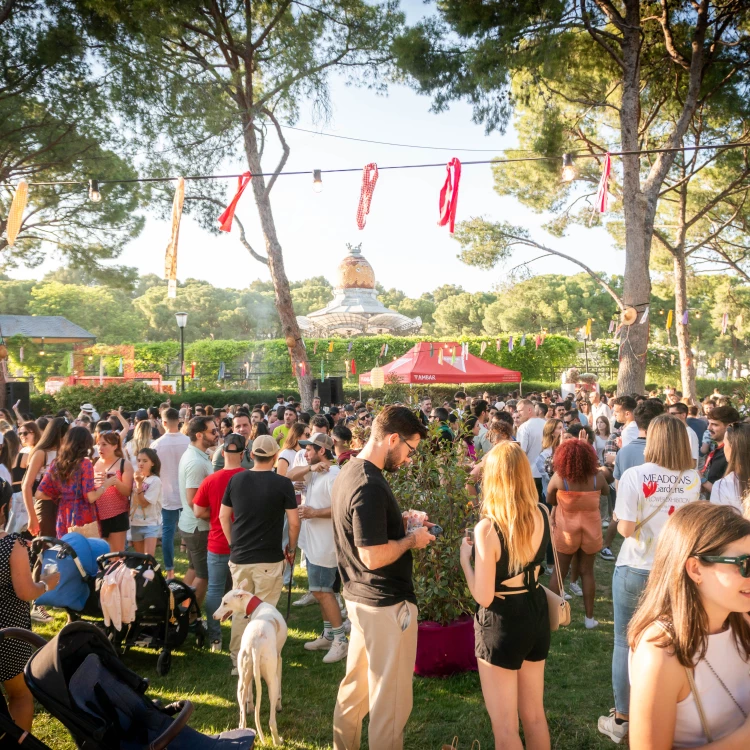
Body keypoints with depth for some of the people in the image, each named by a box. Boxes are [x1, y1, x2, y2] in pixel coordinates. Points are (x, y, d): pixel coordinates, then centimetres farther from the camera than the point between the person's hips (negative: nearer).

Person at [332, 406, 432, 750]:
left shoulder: (348, 472, 4)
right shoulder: (370, 486, -26)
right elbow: (373, 556, -27)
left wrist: (403, 522, 8)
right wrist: (411, 540, -13)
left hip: (359, 596, 10)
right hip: (386, 603, -10)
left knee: (355, 685, 23)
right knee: (391, 697, 7)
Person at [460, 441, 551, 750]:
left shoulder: (487, 529, -25)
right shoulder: (542, 515, -6)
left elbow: (483, 597, -21)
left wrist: (465, 559, -6)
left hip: (503, 623, -6)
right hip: (536, 614, 7)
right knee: (534, 716, 24)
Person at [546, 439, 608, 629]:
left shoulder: (559, 477, -18)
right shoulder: (597, 476, -12)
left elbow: (549, 500, -2)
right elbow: (607, 492, 10)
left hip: (566, 531, -1)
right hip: (591, 531, 1)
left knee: (560, 572, 11)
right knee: (587, 572, 13)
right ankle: (589, 617, 20)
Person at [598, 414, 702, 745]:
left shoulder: (634, 476, -18)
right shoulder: (692, 479, -5)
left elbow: (626, 529, -18)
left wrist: (618, 515, 1)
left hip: (635, 568, -4)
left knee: (625, 642, 11)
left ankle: (620, 720, 22)